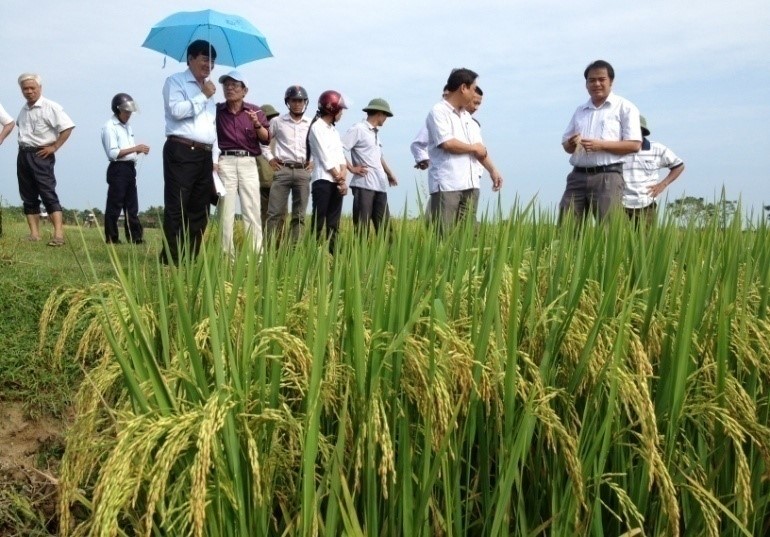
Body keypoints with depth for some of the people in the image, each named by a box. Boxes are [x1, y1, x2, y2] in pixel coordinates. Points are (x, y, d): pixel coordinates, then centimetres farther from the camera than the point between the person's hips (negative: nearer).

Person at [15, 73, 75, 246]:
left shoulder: (51, 107, -9)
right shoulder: (24, 110, 14)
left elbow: (67, 127, -15)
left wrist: (54, 147, -15)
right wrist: (22, 143, 14)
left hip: (41, 155, -8)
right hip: (23, 155, 8)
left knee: (48, 194, -14)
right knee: (28, 196, 6)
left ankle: (58, 235, -18)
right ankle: (34, 234, 9)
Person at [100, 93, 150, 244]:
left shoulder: (127, 127, 18)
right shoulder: (109, 127, -8)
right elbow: (113, 153, -16)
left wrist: (140, 150, 1)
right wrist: (135, 148, -17)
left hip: (130, 168, 8)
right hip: (118, 169, -8)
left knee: (132, 205, 10)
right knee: (114, 206, -3)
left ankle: (135, 237, 14)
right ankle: (111, 239, 2)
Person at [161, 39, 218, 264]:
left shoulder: (207, 89, 25)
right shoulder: (175, 81, 4)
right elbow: (177, 110, -16)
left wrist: (214, 159, 17)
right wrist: (203, 96, -6)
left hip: (205, 155, 7)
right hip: (181, 152, -7)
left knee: (199, 210, 6)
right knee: (176, 208, -9)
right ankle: (170, 260, -7)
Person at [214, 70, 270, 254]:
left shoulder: (254, 110, 10)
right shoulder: (217, 110, 8)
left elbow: (266, 139, 5)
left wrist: (257, 124, -11)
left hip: (248, 163, 0)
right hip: (225, 162, 0)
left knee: (252, 210, -3)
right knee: (225, 210, -1)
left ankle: (256, 254, 0)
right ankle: (226, 255, 2)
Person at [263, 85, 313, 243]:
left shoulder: (311, 124, 9)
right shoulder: (277, 122, 5)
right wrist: (270, 158, 4)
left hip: (303, 171, 2)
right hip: (282, 170, -1)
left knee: (299, 215, 3)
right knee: (275, 213, -5)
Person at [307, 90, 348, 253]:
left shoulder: (334, 130, 20)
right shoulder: (317, 128, -4)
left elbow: (341, 155, 12)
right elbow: (326, 158, -9)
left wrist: (343, 174, -7)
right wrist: (340, 180, -8)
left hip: (337, 182, 8)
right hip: (323, 180, -8)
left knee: (333, 224, 7)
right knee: (318, 222, -9)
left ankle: (333, 254, 9)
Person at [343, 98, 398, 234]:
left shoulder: (375, 133, 20)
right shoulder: (358, 129, -5)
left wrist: (389, 173, 30)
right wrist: (352, 168, -11)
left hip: (380, 186, 8)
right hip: (364, 184, -8)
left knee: (384, 226, 6)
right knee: (362, 226, -6)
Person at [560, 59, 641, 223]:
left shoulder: (624, 107, 4)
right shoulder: (580, 110, 20)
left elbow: (634, 145, -5)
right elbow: (565, 144, 20)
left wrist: (601, 145, -15)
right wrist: (570, 145, -5)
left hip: (607, 176, -5)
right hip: (578, 175, 5)